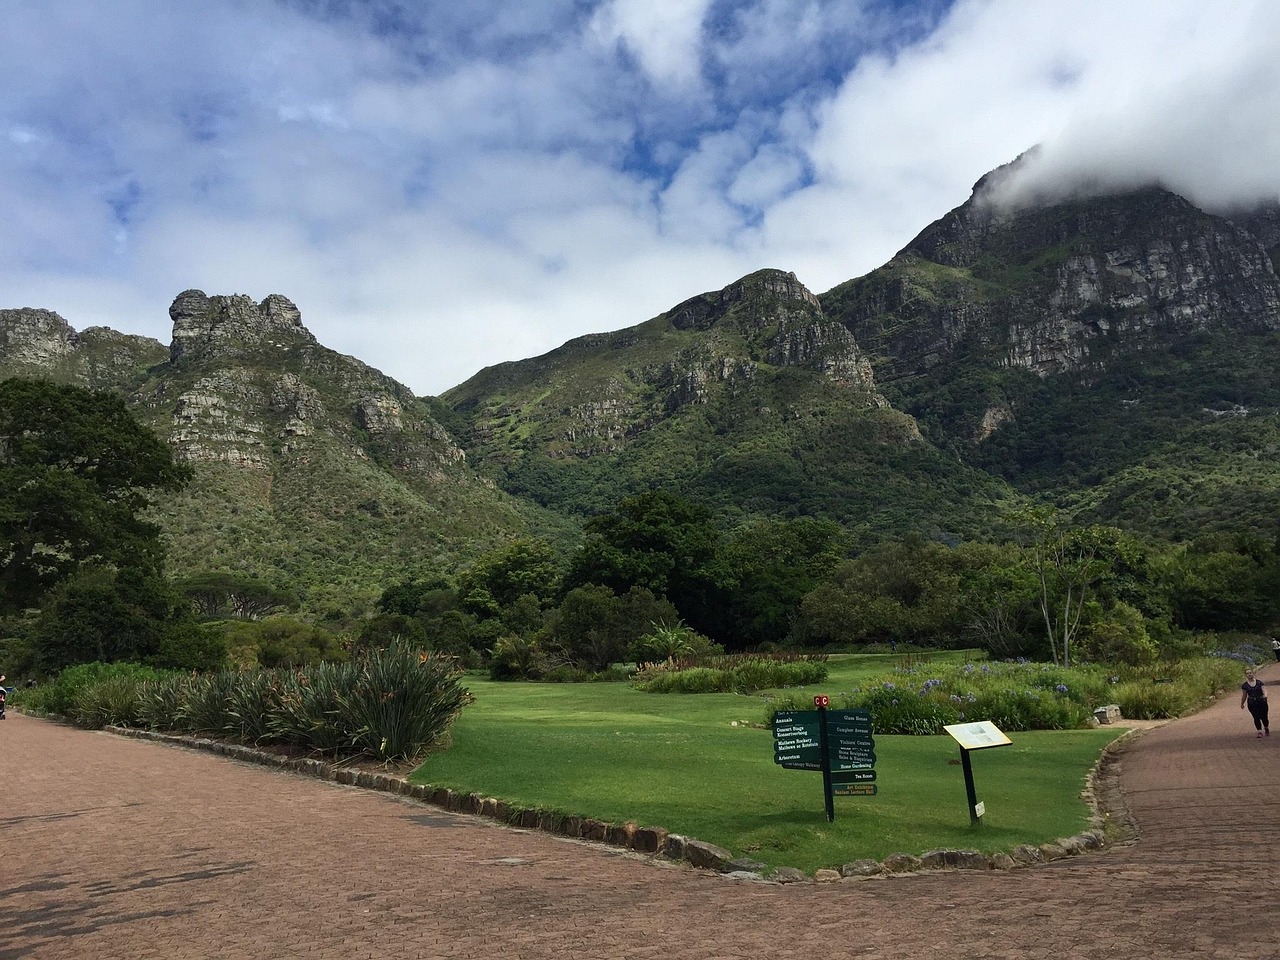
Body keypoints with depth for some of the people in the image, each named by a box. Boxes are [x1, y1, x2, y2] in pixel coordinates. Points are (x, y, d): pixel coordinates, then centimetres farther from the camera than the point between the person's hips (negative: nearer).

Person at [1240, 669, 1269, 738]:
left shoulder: (1259, 682, 0)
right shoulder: (1244, 685, 3)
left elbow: (1264, 690, -9)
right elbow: (1244, 696, 12)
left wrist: (1265, 696, -30)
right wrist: (1242, 704, 17)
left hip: (1261, 702, -1)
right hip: (1252, 703, 1)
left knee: (1263, 717, 3)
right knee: (1256, 717, -6)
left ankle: (1266, 729, 31)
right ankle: (1260, 732, 0)